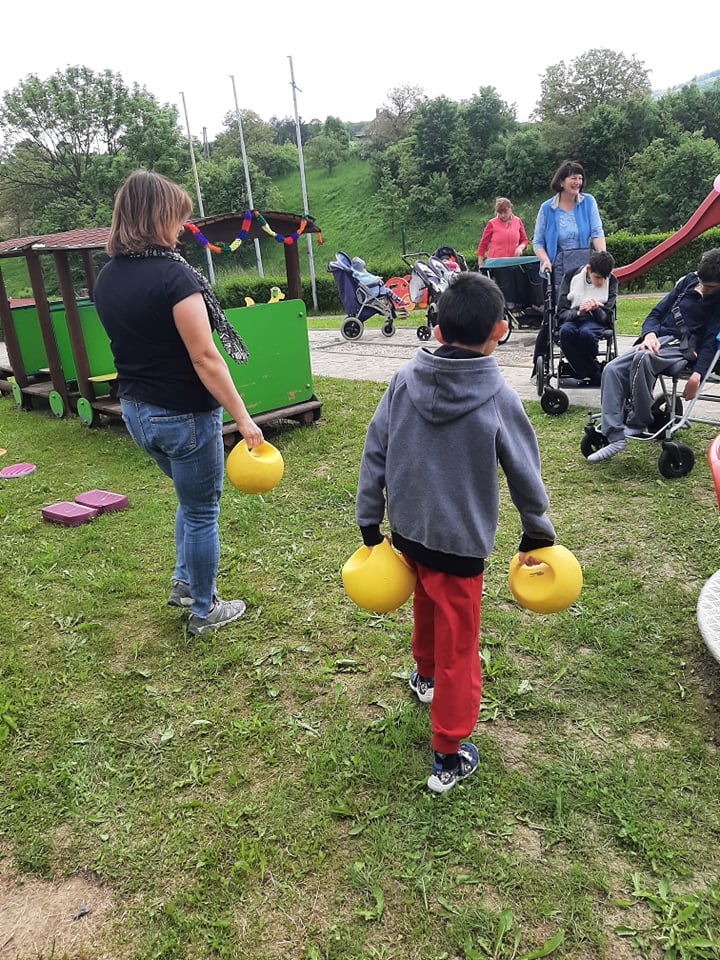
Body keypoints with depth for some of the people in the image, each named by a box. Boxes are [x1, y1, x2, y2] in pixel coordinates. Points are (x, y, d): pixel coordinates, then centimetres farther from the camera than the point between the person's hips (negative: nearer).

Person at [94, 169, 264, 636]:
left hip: (136, 410, 8)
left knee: (191, 497, 28)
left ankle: (183, 582, 37)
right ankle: (204, 611, 25)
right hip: (184, 415, -8)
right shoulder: (174, 275, -20)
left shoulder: (107, 278, 4)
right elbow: (205, 358, -23)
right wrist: (242, 417, -19)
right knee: (202, 511, 10)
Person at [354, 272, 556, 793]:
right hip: (459, 543, -4)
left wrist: (369, 524, 7)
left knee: (428, 603, 31)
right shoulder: (499, 399, -16)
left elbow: (374, 454, -4)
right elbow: (525, 476, -6)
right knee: (458, 647, 9)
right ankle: (450, 758, 22)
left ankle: (425, 675, 57)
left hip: (406, 531, 5)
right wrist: (537, 536, 10)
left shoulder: (404, 381, -8)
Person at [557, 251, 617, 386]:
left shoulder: (612, 281, 0)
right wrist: (578, 312, -27)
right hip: (572, 318, 1)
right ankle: (595, 377, -27)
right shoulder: (571, 276, -2)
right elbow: (561, 312, -5)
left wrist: (596, 310, -28)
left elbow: (607, 317, -4)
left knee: (586, 332, -38)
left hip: (596, 321, -1)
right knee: (565, 331, -37)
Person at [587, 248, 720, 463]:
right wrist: (650, 333, -6)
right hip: (658, 340, 6)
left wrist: (698, 374, -20)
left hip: (684, 348, -6)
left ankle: (638, 424, -24)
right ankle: (615, 437, -27)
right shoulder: (688, 281, 16)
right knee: (613, 369, -20)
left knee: (643, 358, -38)